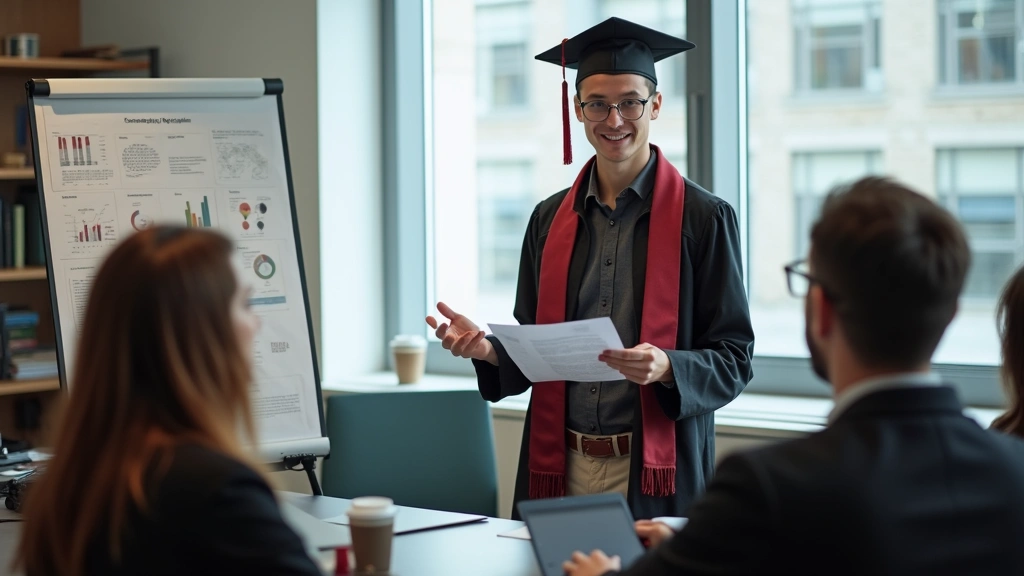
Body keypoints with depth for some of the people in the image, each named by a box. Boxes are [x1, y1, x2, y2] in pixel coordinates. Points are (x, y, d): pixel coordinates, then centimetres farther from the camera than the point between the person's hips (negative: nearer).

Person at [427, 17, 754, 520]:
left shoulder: (704, 218, -5)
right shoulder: (550, 219, 8)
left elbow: (734, 360, -6)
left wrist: (667, 368, -24)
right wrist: (487, 349, -7)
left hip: (653, 470, -4)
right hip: (560, 468, 4)